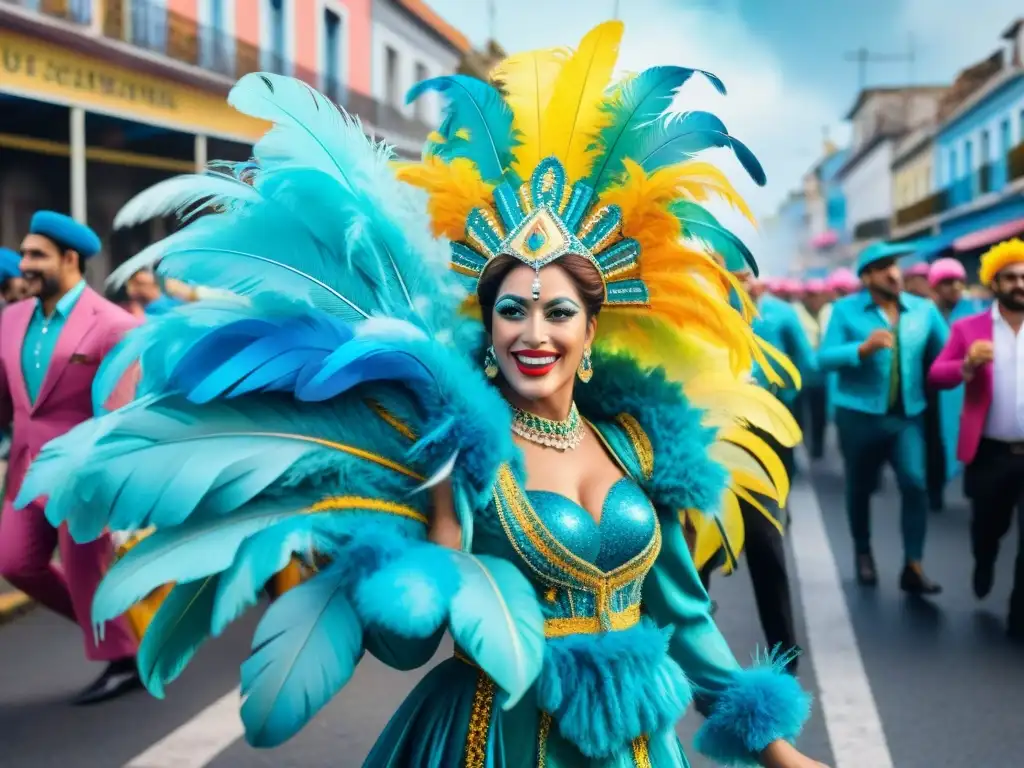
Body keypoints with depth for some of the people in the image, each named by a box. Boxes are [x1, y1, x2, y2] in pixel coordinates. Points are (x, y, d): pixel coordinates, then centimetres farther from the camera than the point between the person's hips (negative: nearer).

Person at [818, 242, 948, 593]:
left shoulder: (924, 309, 5)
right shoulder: (846, 309, -3)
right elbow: (824, 358, -12)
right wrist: (863, 348, -26)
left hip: (908, 415, 1)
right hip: (859, 414, -1)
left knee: (915, 483, -15)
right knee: (860, 488, 13)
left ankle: (913, 567, -8)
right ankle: (863, 554, 35)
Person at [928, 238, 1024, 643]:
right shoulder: (968, 328, 2)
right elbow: (936, 376, -4)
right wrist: (967, 365, -22)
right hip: (990, 453, 0)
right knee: (987, 526, 17)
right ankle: (983, 564, 52)